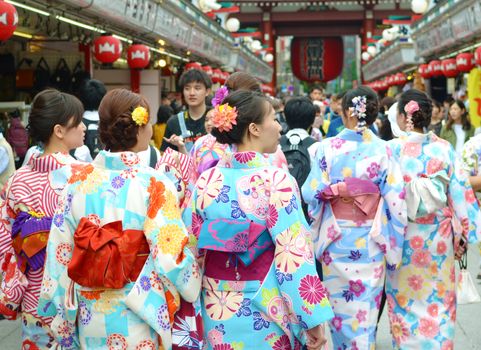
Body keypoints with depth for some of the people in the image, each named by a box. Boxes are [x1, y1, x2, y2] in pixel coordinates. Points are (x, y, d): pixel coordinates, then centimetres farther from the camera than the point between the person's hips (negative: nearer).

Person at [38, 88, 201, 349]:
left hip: (89, 316, 4)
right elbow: (171, 256, -16)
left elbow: (60, 251, 0)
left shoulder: (78, 180, -5)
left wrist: (65, 310, 10)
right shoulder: (154, 185, -17)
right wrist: (194, 286, 4)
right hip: (138, 316, -4)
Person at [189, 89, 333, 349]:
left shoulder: (206, 180, -3)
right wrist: (314, 319, -13)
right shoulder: (276, 181, -16)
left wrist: (196, 302, 15)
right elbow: (294, 254, -19)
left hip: (216, 308, 4)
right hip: (264, 311, -4)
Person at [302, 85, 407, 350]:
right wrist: (393, 243, 2)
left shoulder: (328, 147, -11)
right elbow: (395, 199, -8)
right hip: (371, 239, 0)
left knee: (339, 300, 16)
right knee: (366, 304, 11)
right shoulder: (382, 149, -9)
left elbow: (312, 193, -11)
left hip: (336, 236, 0)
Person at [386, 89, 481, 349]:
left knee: (406, 301, 12)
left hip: (403, 236, -2)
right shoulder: (444, 148, -4)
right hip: (438, 236, 2)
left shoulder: (392, 149, -12)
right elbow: (460, 191, -2)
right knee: (438, 302, 14)